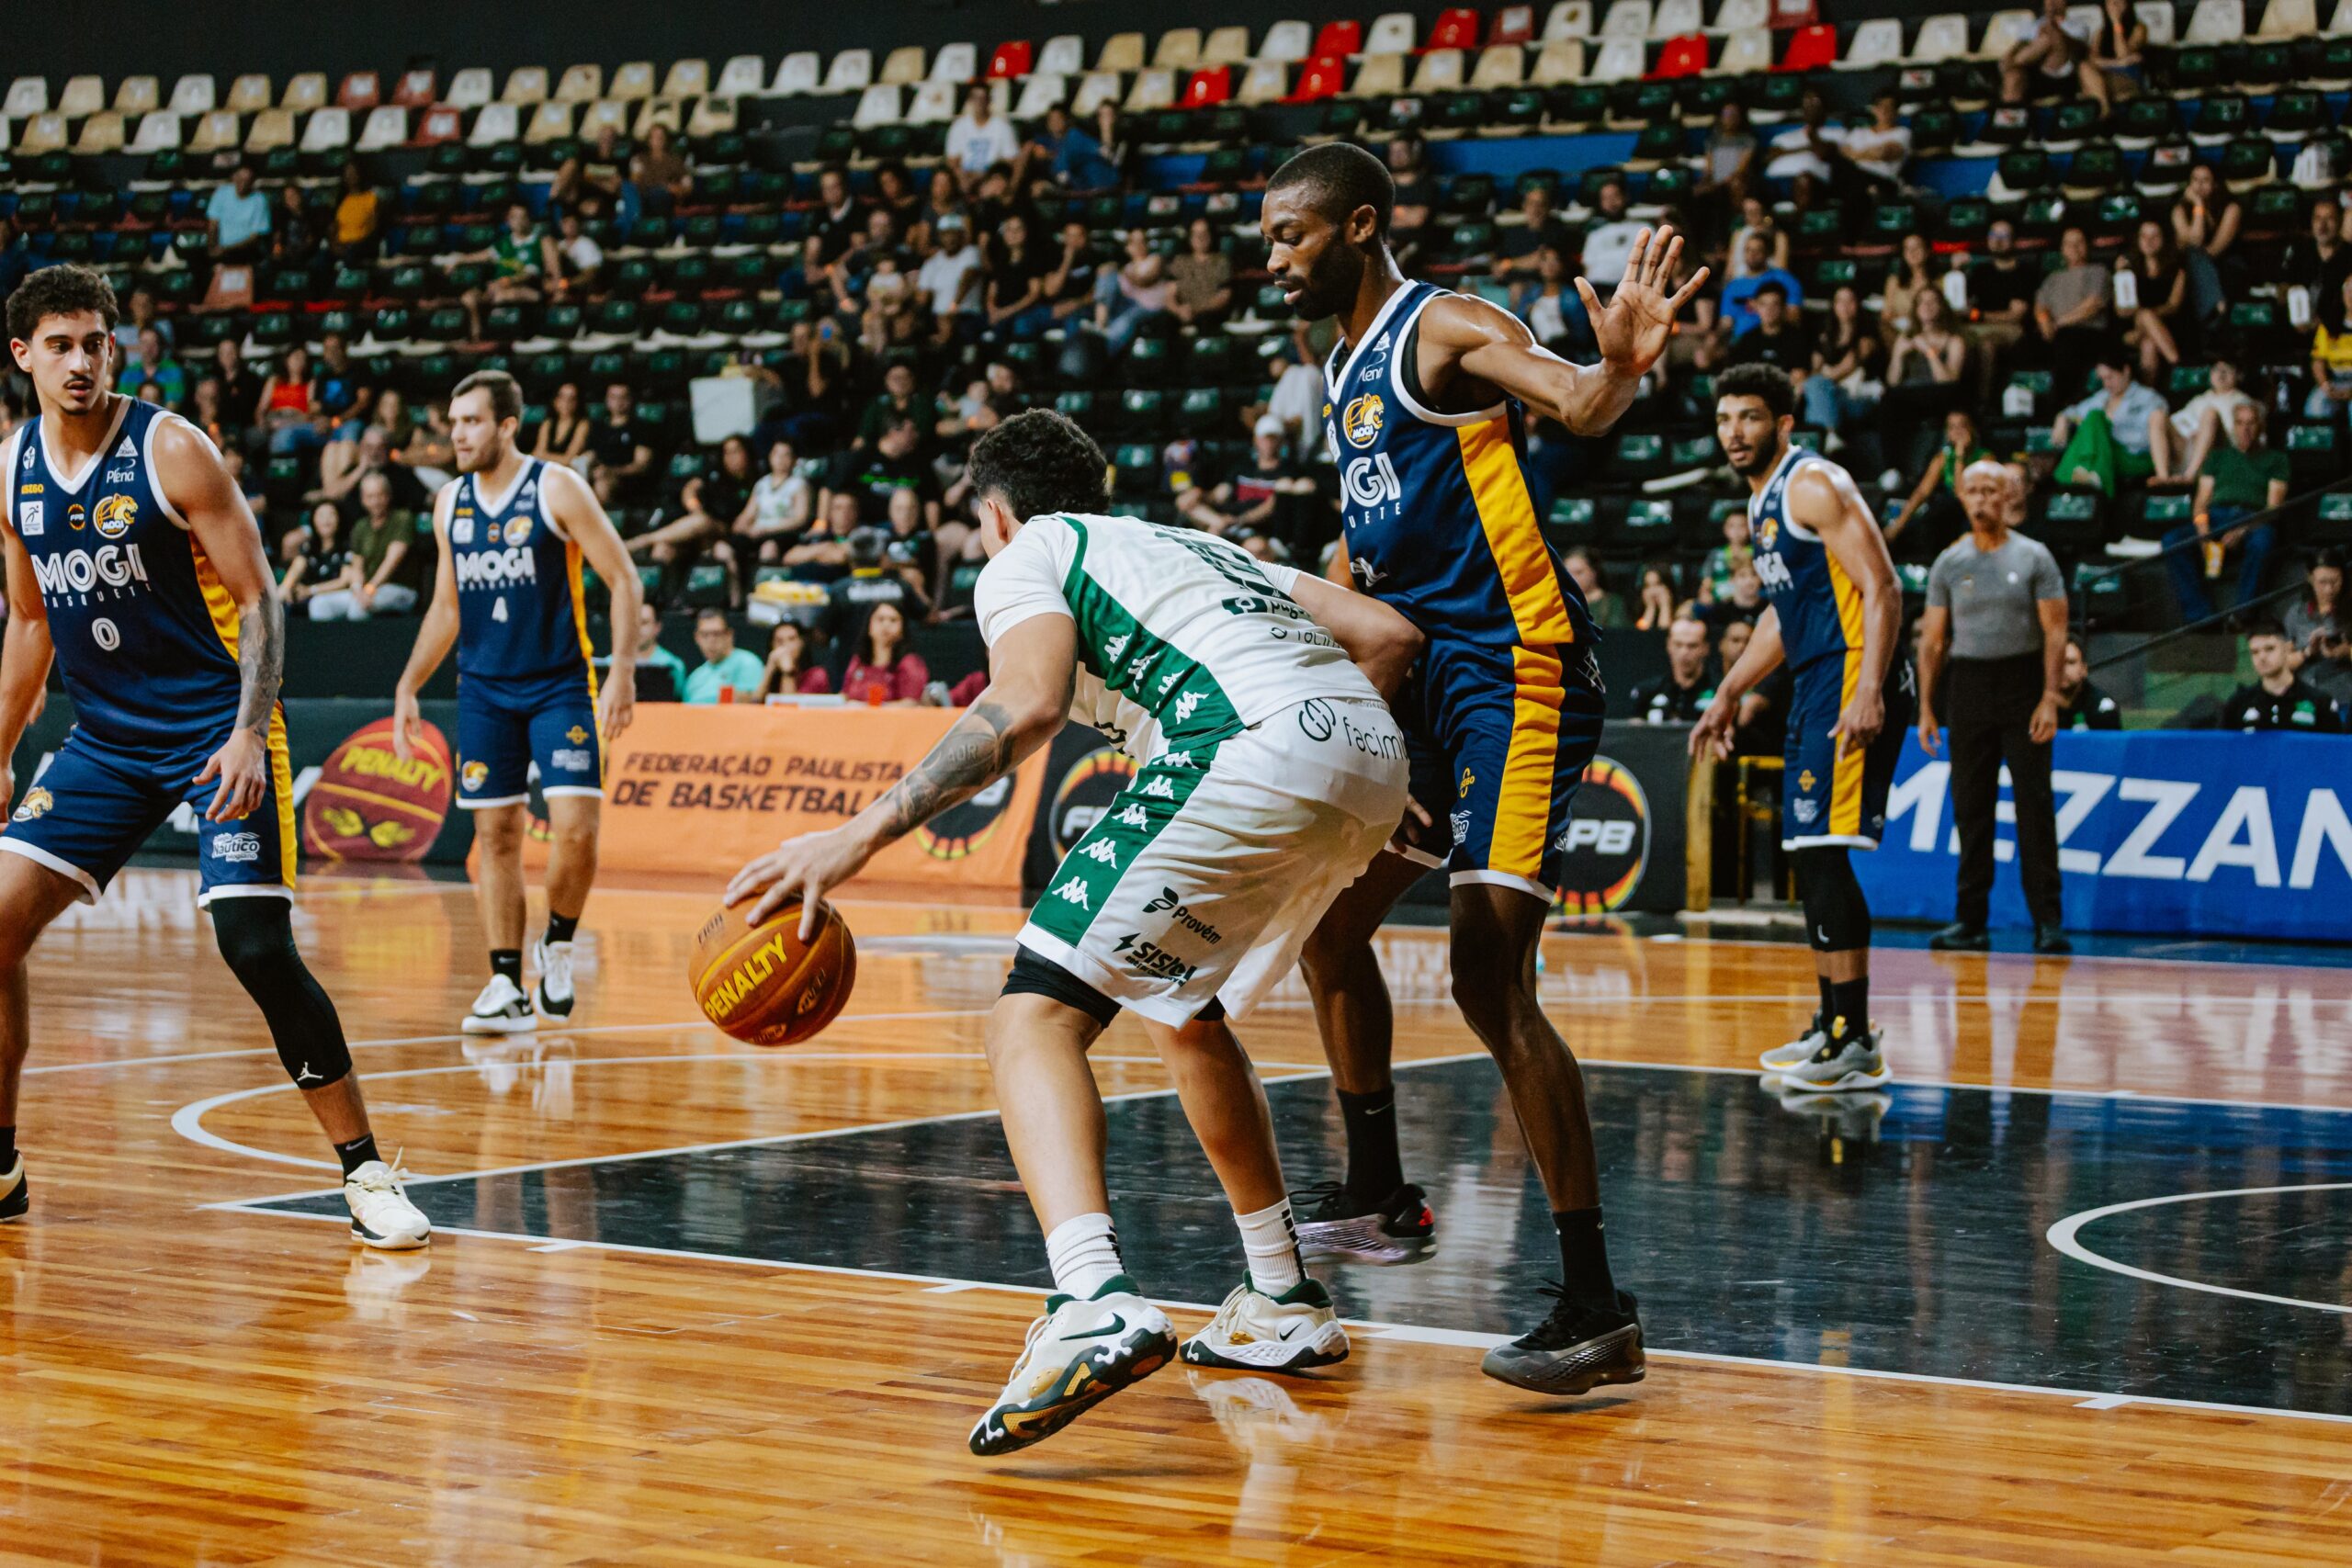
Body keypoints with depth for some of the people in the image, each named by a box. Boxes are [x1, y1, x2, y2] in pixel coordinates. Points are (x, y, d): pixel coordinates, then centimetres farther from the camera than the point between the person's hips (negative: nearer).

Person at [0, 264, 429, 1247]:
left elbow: (258, 598, -13)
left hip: (214, 732, -5)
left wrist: (248, 734, -25)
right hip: (104, 738, 5)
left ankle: (366, 1173, -5)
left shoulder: (172, 451, -13)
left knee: (256, 947, -16)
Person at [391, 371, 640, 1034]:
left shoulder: (557, 489, -9)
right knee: (495, 834, 3)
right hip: (484, 688, 5)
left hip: (560, 685, -4)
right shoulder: (450, 503, 7)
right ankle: (506, 986, 8)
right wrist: (408, 688, 11)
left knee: (575, 829, -15)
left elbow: (623, 579, -8)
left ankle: (557, 947, 10)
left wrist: (623, 674, -17)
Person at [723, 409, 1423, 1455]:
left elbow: (1029, 704, -8)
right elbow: (1389, 635, 27)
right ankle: (1283, 1306, 35)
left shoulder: (1027, 558, 16)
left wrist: (856, 838, -9)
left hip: (1255, 744, -8)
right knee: (1188, 1012, 30)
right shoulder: (1196, 545, 36)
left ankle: (1096, 1302, -33)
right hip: (1375, 753, 8)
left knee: (1034, 1018, -9)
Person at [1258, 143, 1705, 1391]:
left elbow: (1576, 406, -29)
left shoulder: (1445, 329, -11)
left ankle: (1598, 1308, -17)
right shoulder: (1344, 365, 17)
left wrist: (1622, 370, -50)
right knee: (1330, 922, 20)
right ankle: (1377, 1199, 37)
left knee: (1489, 981, -18)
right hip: (1425, 679, 10)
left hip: (1514, 675, -10)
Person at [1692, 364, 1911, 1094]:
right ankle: (1834, 1028, 22)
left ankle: (1856, 1045, -15)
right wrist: (1729, 694, 31)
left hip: (1853, 679, -10)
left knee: (1823, 852, -15)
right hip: (1814, 685, 10)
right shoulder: (1763, 502, 18)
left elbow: (1882, 589, -19)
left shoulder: (1814, 485, -12)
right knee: (1811, 858, 13)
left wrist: (1869, 692, -29)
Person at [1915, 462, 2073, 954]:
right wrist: (1926, 708, 3)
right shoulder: (1948, 563, 8)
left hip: (2023, 683, -3)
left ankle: (2047, 920, -4)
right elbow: (1932, 640, 10)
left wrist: (2049, 698, -13)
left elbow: (2056, 633, -2)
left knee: (2035, 803, -6)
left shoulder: (2034, 558, 1)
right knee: (1970, 806, 3)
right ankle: (1970, 920, 9)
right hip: (1969, 687, 3)